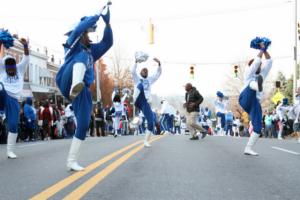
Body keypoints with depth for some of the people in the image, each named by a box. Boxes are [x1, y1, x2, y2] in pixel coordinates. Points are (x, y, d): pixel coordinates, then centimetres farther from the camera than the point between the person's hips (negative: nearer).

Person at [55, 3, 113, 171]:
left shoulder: (91, 50, 25)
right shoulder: (73, 45, 10)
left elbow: (107, 43, 14)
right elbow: (79, 28, -7)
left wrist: (107, 23, 3)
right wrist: (97, 16, -1)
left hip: (83, 90, 6)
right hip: (67, 84, -6)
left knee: (84, 125, -1)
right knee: (82, 57, -29)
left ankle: (72, 161, 7)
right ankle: (75, 87, -62)